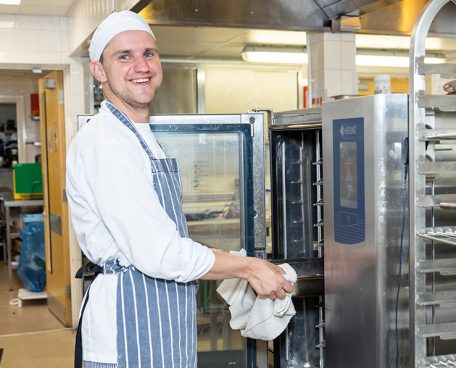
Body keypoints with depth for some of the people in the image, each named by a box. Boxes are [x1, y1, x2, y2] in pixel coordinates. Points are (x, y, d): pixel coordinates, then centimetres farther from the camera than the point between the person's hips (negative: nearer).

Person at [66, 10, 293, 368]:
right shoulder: (102, 142, -18)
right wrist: (248, 267, -12)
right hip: (128, 335, -9)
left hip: (164, 327, 9)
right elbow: (158, 254, -24)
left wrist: (232, 275, 12)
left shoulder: (142, 139, 14)